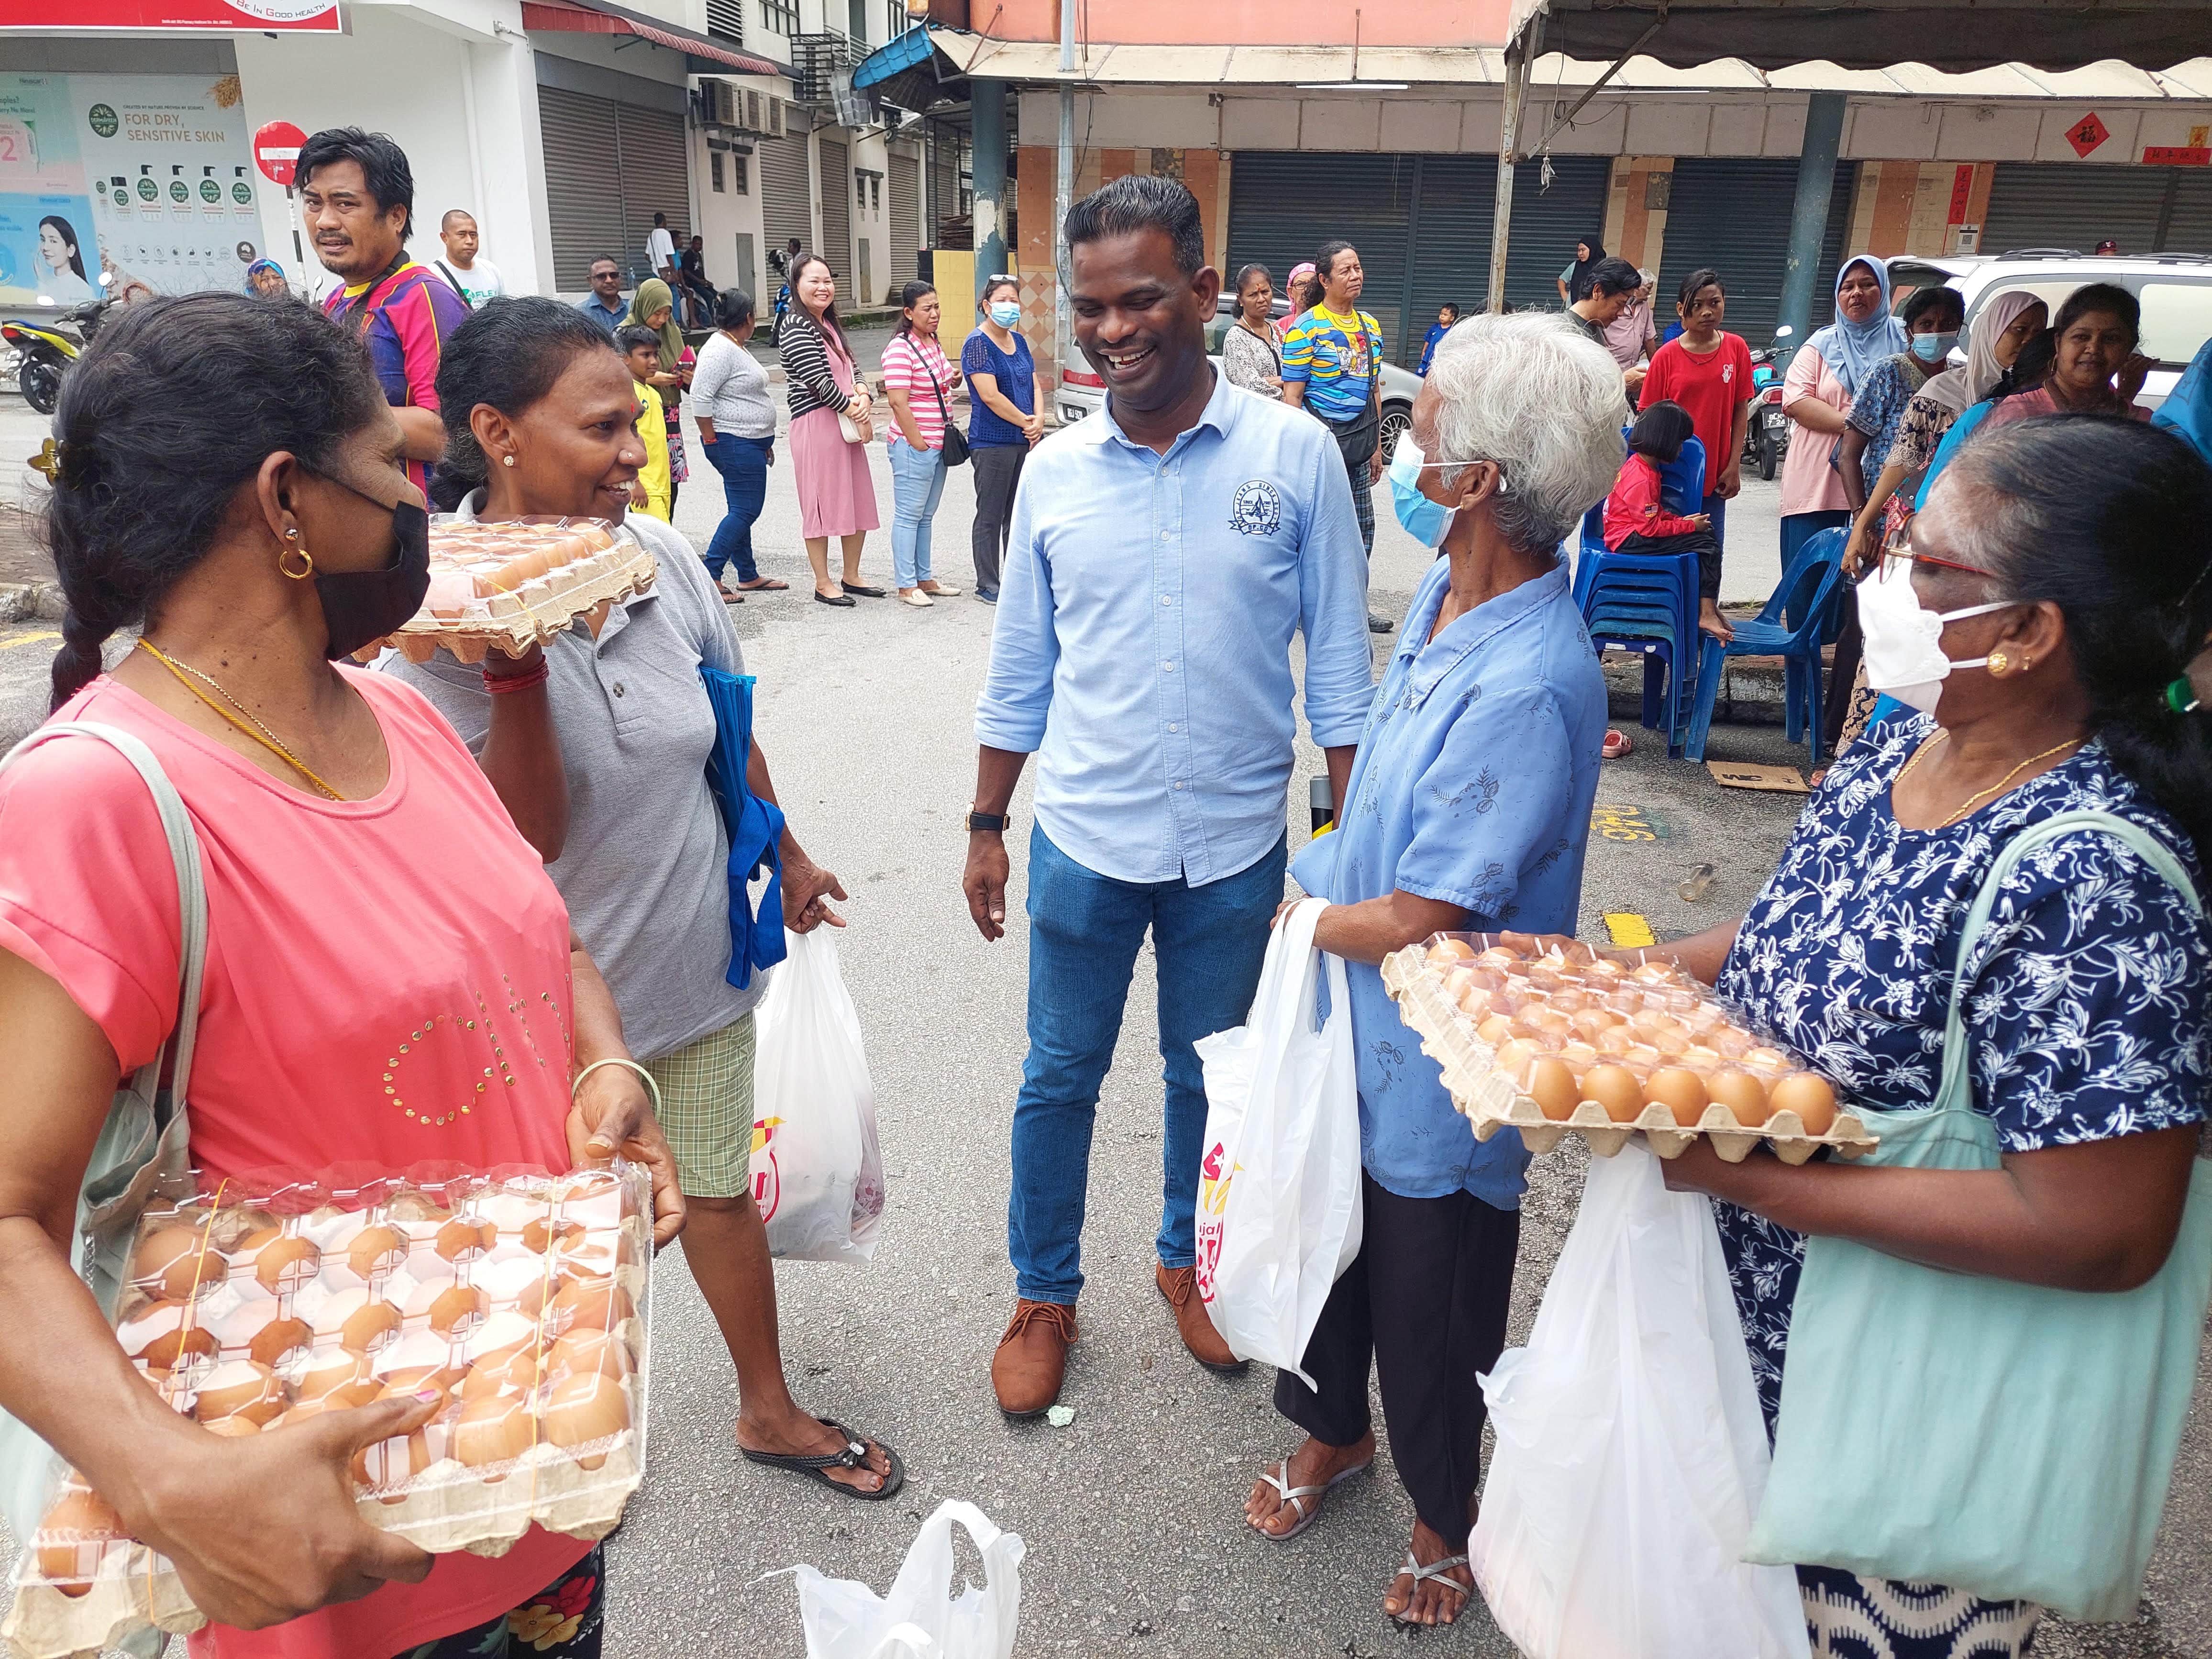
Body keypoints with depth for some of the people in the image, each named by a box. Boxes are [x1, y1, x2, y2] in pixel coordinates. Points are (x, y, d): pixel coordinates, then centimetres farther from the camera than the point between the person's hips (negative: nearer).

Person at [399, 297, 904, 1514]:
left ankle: (769, 1412, 42)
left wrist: (785, 854, 19)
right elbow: (518, 846, -23)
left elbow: (730, 722, 8)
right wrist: (516, 677, -35)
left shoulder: (658, 555, -9)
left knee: (720, 1188, 20)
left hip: (698, 957, 4)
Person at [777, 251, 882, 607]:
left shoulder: (829, 324, 17)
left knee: (859, 500, 13)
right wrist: (856, 413, -10)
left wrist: (863, 397, -7)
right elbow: (819, 381, -17)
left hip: (848, 422, 9)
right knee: (821, 502, -2)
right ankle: (823, 584, 8)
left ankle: (852, 577, 25)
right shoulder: (796, 327, -11)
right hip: (816, 424, -9)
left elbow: (851, 367, 15)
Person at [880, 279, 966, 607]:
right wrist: (918, 445, -20)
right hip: (913, 446, -9)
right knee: (909, 515, -1)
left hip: (938, 445, 9)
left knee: (925, 516, 15)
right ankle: (907, 586, 5)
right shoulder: (900, 350, -15)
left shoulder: (933, 343, 13)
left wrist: (954, 377, 9)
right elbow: (898, 402, -21)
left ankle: (924, 579, 24)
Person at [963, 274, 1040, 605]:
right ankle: (987, 586, 7)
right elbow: (990, 395, -17)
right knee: (990, 517, 0)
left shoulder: (1018, 341, 14)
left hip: (1026, 441, 8)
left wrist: (1039, 420, -3)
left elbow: (1033, 384, 15)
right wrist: (1026, 422, -12)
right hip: (992, 443, -7)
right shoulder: (977, 344, -10)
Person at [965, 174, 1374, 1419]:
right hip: (1084, 840, 1)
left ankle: (1189, 1259, 44)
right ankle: (1045, 1294, 35)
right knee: (1060, 1077, 13)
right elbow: (1021, 670, 7)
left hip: (1236, 846, -1)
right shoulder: (1056, 470, -2)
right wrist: (986, 827, 9)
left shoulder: (1295, 455, -8)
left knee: (1210, 1075, 18)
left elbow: (1338, 659, -3)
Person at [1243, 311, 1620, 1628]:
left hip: (1437, 1062, -8)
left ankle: (1446, 1518, 45)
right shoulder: (1452, 587, -3)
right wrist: (1326, 873, 4)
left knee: (1427, 1305, 15)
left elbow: (1414, 925, -27)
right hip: (1350, 1023, 8)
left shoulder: (1525, 690, -32)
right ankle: (1334, 1430, 54)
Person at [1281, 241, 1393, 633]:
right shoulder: (1306, 329, -8)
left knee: (1362, 528, 11)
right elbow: (1292, 397, -10)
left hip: (1360, 443, 7)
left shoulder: (1370, 327, 13)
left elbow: (1373, 390, 18)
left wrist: (1377, 446, 16)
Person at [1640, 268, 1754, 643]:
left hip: (1715, 469, 1)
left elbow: (1741, 410, 3)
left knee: (1712, 541, 4)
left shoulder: (1736, 349, 0)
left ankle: (1707, 608, 14)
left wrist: (1734, 466, -1)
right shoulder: (1667, 356, -6)